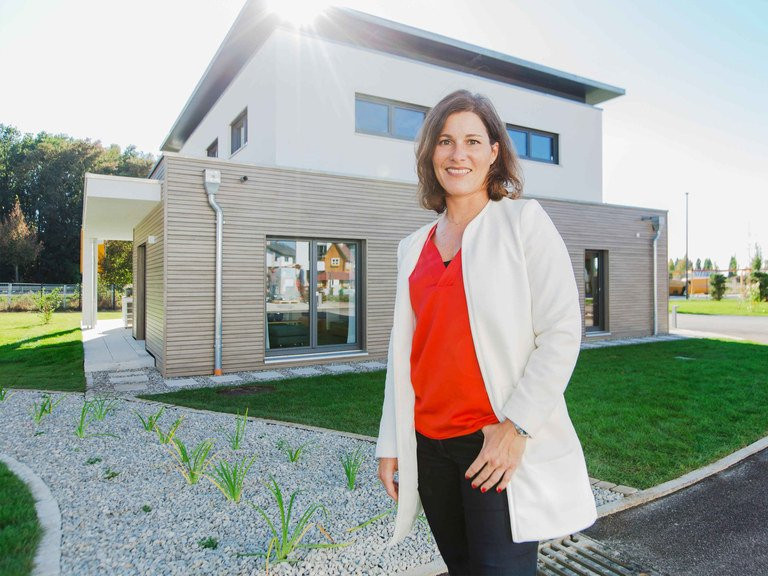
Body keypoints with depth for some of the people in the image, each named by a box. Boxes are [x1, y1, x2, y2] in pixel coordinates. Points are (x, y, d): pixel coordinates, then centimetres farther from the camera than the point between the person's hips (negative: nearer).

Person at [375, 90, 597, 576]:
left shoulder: (524, 220, -3)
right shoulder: (414, 248, 10)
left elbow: (563, 331, -10)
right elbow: (404, 349, 11)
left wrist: (517, 426, -16)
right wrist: (391, 443, 9)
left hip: (502, 444, -5)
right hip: (429, 444, 5)